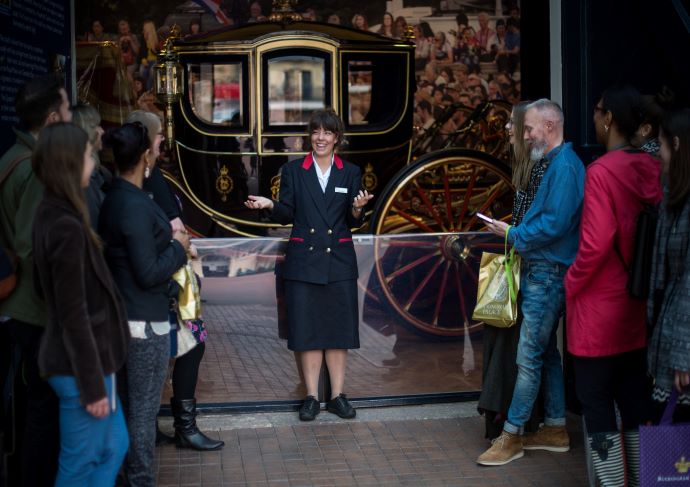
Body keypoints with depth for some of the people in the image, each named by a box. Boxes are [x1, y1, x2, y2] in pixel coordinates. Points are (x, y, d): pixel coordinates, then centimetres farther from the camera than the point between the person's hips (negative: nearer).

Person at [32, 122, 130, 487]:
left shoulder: (53, 215, 7)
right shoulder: (67, 226, -22)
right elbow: (73, 315, -22)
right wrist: (92, 384, -17)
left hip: (82, 361, 9)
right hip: (79, 366, -9)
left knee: (114, 447, 20)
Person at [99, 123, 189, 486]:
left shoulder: (110, 198, 5)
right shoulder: (136, 206, -22)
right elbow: (149, 273, -22)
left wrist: (167, 238, 9)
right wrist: (178, 247, -8)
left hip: (118, 316, 9)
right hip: (144, 320, -9)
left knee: (123, 403, 20)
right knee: (144, 408, 2)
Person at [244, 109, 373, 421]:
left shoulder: (350, 173, 6)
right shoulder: (293, 170, 4)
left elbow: (354, 223, 4)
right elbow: (287, 215, 3)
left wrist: (357, 208, -17)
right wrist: (269, 205, -17)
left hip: (339, 261, 1)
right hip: (303, 261, -1)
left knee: (339, 328, 4)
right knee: (307, 329, 1)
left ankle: (337, 396, 14)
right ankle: (311, 397, 10)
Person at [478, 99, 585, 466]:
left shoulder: (564, 166, -16)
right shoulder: (554, 163, 16)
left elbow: (555, 225, -23)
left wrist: (512, 234, -12)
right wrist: (517, 233, 4)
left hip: (547, 275, -11)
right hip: (541, 271, 11)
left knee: (530, 357, -6)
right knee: (546, 352, 15)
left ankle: (511, 437, -1)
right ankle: (555, 429, 24)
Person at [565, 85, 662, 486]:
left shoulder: (602, 171, -18)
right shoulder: (654, 171, 2)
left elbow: (596, 243, -22)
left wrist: (571, 284, -6)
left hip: (600, 307, -7)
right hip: (639, 305, 7)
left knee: (596, 404, 2)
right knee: (635, 400, 14)